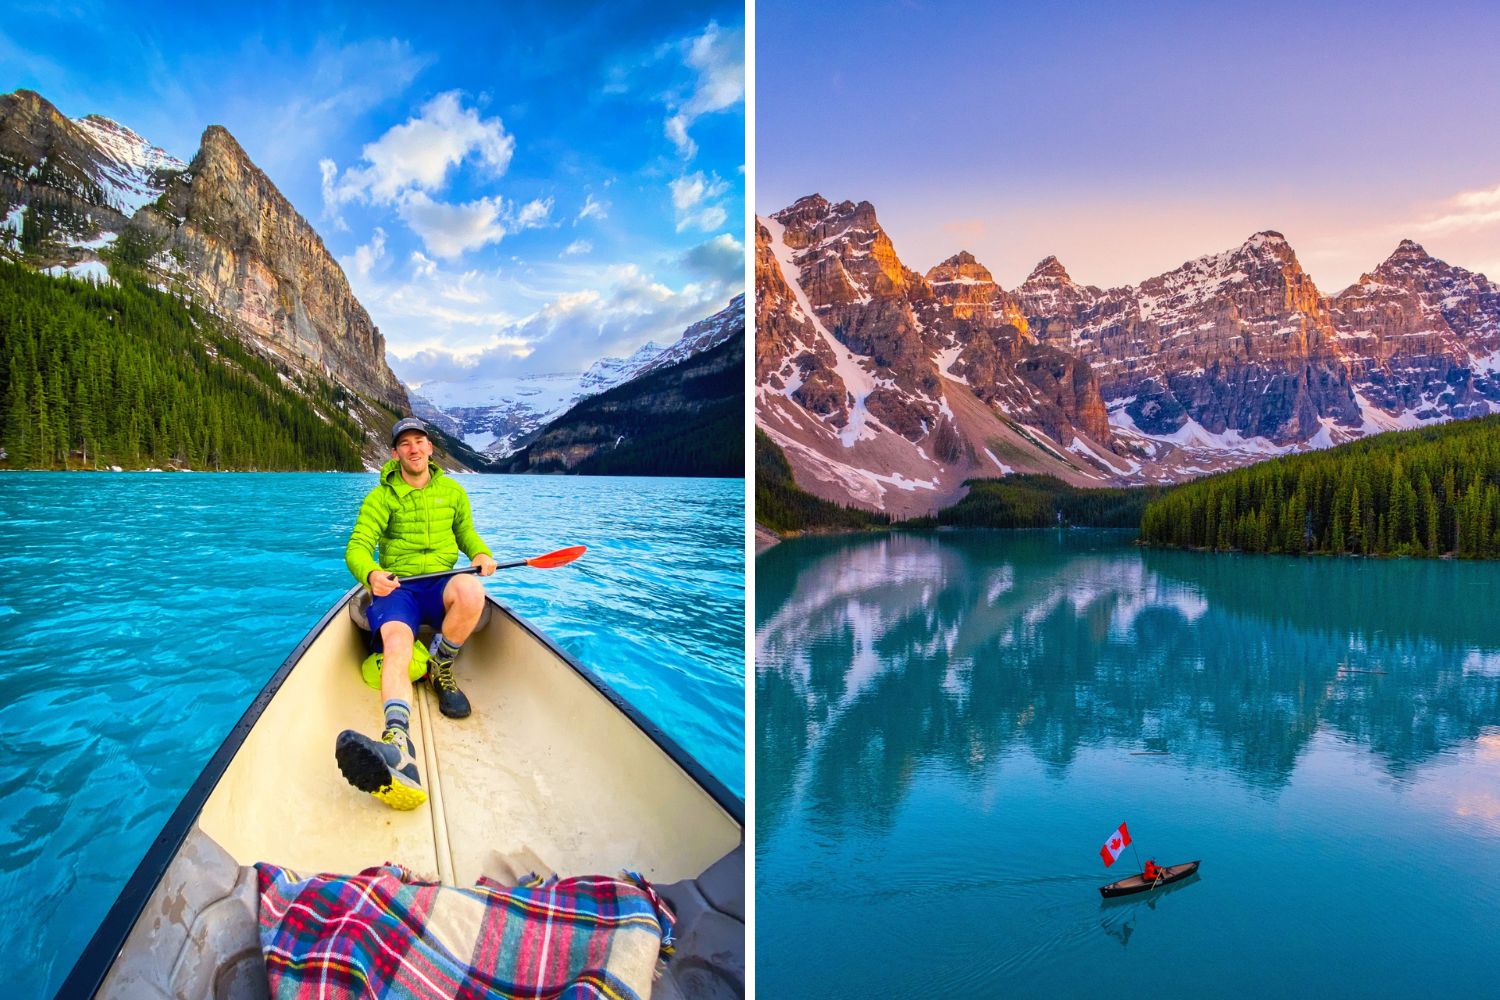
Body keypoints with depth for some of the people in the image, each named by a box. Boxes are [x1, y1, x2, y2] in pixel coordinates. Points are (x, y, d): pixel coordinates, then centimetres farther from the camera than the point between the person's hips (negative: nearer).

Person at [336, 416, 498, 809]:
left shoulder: (452, 490, 16)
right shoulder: (381, 497, 7)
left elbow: (466, 532, 28)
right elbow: (357, 547, -4)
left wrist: (481, 553, 4)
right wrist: (370, 574, -27)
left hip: (442, 585, 1)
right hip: (397, 588, -1)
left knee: (471, 590, -38)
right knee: (396, 646, -36)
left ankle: (441, 671, -10)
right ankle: (399, 748, -63)